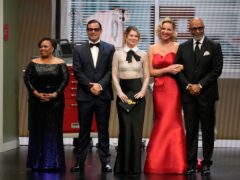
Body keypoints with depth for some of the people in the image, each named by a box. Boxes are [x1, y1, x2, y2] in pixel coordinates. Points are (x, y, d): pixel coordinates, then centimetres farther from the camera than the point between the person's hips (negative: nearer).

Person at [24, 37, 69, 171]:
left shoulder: (60, 63, 2)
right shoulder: (33, 63, 5)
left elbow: (65, 80, -5)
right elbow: (27, 79, -2)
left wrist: (55, 94, -16)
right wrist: (36, 93, -14)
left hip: (55, 101, -1)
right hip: (37, 101, 1)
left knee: (54, 130, 0)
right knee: (37, 130, 3)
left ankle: (54, 162, 6)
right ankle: (38, 163, 10)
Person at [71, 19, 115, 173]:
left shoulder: (110, 48, 7)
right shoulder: (79, 50, 8)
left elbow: (111, 70, 0)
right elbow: (77, 72, 0)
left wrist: (100, 85, -12)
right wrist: (91, 86, -11)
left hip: (103, 95, 0)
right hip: (85, 95, 0)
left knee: (103, 129, 4)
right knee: (84, 130, 4)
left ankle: (105, 161, 8)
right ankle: (80, 162, 7)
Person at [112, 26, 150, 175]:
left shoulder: (143, 55, 7)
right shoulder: (118, 54, 4)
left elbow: (147, 75, 7)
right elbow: (114, 75, 2)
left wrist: (143, 91, -7)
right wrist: (120, 92, -9)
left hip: (138, 91, 1)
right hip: (123, 91, -1)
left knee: (137, 128, -2)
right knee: (125, 127, -7)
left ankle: (135, 166, 6)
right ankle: (123, 165, 3)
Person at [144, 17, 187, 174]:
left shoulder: (177, 47, 0)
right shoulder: (152, 48, 9)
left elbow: (182, 67, 2)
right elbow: (151, 72, 3)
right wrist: (167, 69, -9)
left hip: (173, 89, -3)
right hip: (158, 89, 3)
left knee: (171, 122, -3)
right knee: (160, 123, 7)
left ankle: (174, 163, 4)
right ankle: (159, 162, 13)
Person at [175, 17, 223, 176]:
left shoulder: (214, 47, 2)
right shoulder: (183, 47, 10)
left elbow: (217, 70, -4)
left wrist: (200, 85, -11)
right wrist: (188, 86, -8)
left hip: (206, 94, -2)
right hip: (188, 94, 2)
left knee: (208, 130, 2)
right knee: (191, 130, 2)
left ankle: (206, 163, 9)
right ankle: (191, 163, 5)